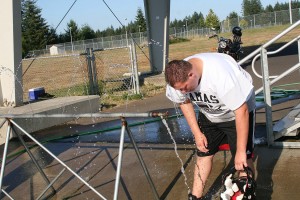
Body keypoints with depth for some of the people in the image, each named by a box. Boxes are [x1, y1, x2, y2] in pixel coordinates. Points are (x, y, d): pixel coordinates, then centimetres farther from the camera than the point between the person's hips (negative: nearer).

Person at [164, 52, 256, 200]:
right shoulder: (179, 77, -22)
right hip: (209, 114, 5)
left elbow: (242, 111, -35)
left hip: (238, 110, -5)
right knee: (203, 153, 5)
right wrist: (197, 133, -4)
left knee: (242, 160, -8)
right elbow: (184, 102, -1)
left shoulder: (221, 74, -40)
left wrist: (241, 151, -31)